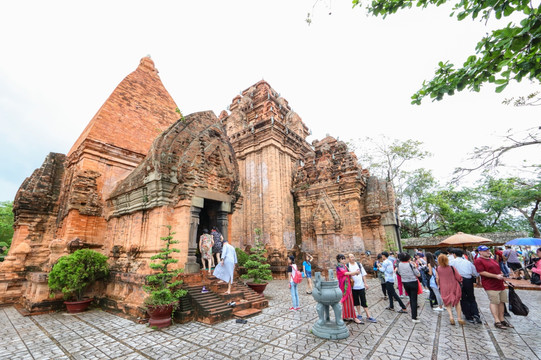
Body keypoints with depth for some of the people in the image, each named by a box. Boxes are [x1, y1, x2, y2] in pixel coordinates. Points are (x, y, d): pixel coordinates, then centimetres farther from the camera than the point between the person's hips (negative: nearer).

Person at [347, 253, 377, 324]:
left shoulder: (359, 264, 3)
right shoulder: (347, 266, -4)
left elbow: (363, 274, 6)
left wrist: (365, 283, 1)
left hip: (361, 286, 1)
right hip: (353, 287, -1)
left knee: (364, 301, 3)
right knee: (356, 302, 11)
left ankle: (368, 316, 12)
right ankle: (359, 315, 25)